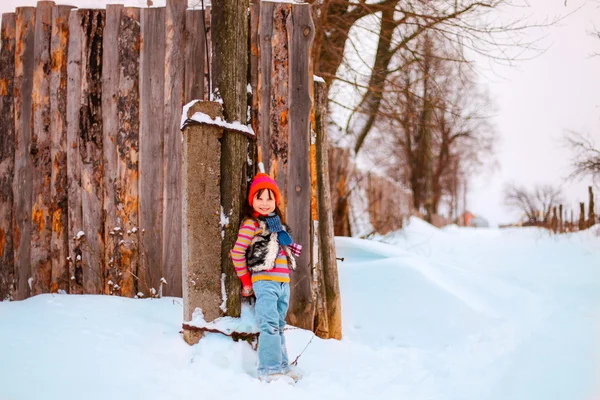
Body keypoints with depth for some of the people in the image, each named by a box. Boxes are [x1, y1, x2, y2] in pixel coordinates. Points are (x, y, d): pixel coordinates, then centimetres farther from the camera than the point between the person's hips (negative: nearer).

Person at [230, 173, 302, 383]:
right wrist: (246, 282, -3)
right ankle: (269, 370, -15)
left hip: (283, 283, 8)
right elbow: (237, 252, -8)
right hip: (265, 282, -8)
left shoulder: (277, 224, 19)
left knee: (279, 327, 13)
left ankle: (282, 366, 19)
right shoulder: (251, 224, -5)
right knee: (270, 326, -15)